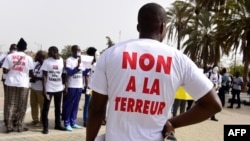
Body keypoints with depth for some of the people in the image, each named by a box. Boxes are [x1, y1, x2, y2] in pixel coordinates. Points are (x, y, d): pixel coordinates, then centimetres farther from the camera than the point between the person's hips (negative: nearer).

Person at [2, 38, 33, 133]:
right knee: (21, 106, 8)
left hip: (11, 83, 1)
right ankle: (20, 126, 12)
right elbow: (30, 73, 1)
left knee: (10, 105, 9)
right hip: (23, 84, -1)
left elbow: (5, 71, -3)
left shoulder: (9, 56, 0)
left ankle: (9, 126, 9)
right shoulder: (28, 58, -2)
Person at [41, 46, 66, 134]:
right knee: (46, 108, 0)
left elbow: (63, 75, 9)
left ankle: (58, 124, 26)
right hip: (49, 89, -4)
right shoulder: (47, 61, -6)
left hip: (59, 88, 4)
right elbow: (44, 76, -8)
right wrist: (44, 89, -14)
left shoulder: (61, 61, 3)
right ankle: (45, 127, 6)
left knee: (58, 107, 14)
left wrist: (65, 86, 7)